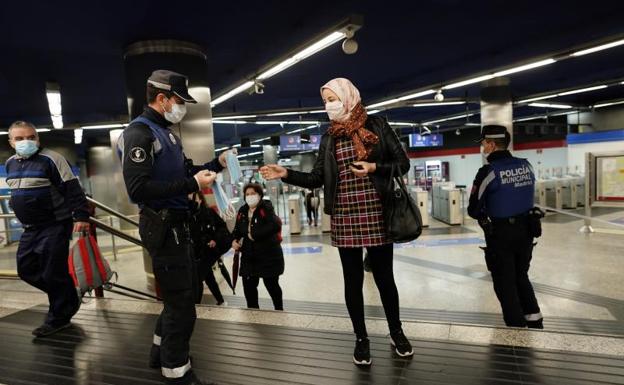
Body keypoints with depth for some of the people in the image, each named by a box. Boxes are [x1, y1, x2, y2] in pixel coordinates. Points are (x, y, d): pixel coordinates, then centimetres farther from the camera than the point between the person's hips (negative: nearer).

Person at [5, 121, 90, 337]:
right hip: (30, 229, 8)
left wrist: (81, 216, -24)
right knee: (26, 269, 11)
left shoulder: (50, 159, -13)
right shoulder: (11, 163, 11)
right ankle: (68, 300, 28)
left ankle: (58, 318, 14)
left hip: (55, 226, -8)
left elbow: (72, 189, -17)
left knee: (53, 273, -4)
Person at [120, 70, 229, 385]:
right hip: (162, 226, -10)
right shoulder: (139, 133, -15)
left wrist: (216, 164, 8)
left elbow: (180, 172, 20)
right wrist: (192, 184, -25)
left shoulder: (166, 131, 15)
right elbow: (138, 189, -24)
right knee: (180, 303, 1)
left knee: (185, 292, 21)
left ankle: (161, 352, 40)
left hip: (176, 223, 10)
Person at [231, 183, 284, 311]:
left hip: (268, 254, -5)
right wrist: (234, 240, -5)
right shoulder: (242, 211, 8)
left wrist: (254, 235, -24)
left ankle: (279, 310, 29)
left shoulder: (266, 208, -12)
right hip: (249, 255, 6)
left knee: (271, 284, 7)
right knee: (248, 285, 8)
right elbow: (237, 229, 16)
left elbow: (275, 225, -27)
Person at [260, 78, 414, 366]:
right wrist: (285, 174, -6)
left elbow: (403, 163, 1)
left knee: (384, 276, 9)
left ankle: (396, 332, 32)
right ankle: (361, 338, 27)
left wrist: (374, 168, -15)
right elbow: (316, 179, 6)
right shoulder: (328, 139, 9)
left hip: (376, 214, -2)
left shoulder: (377, 126, 1)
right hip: (344, 217, 3)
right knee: (353, 280, 10)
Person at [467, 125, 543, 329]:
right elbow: (527, 195, 11)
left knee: (505, 283, 10)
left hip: (501, 233, -6)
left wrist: (485, 217, 9)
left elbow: (473, 210, -11)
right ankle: (534, 321, 31)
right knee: (521, 276, 24)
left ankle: (517, 327, 18)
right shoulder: (526, 165, 1)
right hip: (525, 229, 6)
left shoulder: (488, 171, -16)